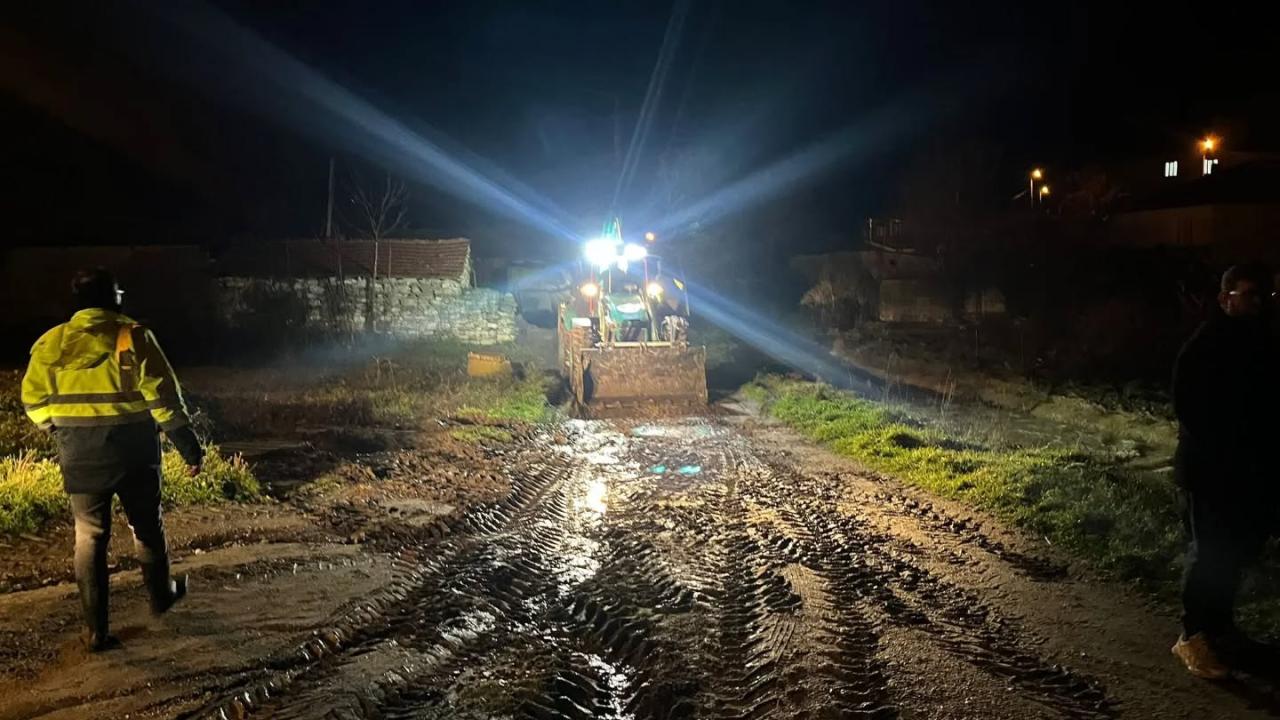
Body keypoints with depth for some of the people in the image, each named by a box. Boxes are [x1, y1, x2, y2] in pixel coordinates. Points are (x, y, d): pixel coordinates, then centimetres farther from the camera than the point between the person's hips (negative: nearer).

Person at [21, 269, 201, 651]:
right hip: (132, 452, -2)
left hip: (79, 457, 3)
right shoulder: (133, 337, -11)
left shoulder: (52, 342, 0)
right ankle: (161, 595, 36)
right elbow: (162, 397, -13)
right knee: (147, 527, 17)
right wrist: (188, 446, -7)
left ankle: (97, 630, 10)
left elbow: (34, 400, 8)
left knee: (89, 537, 8)